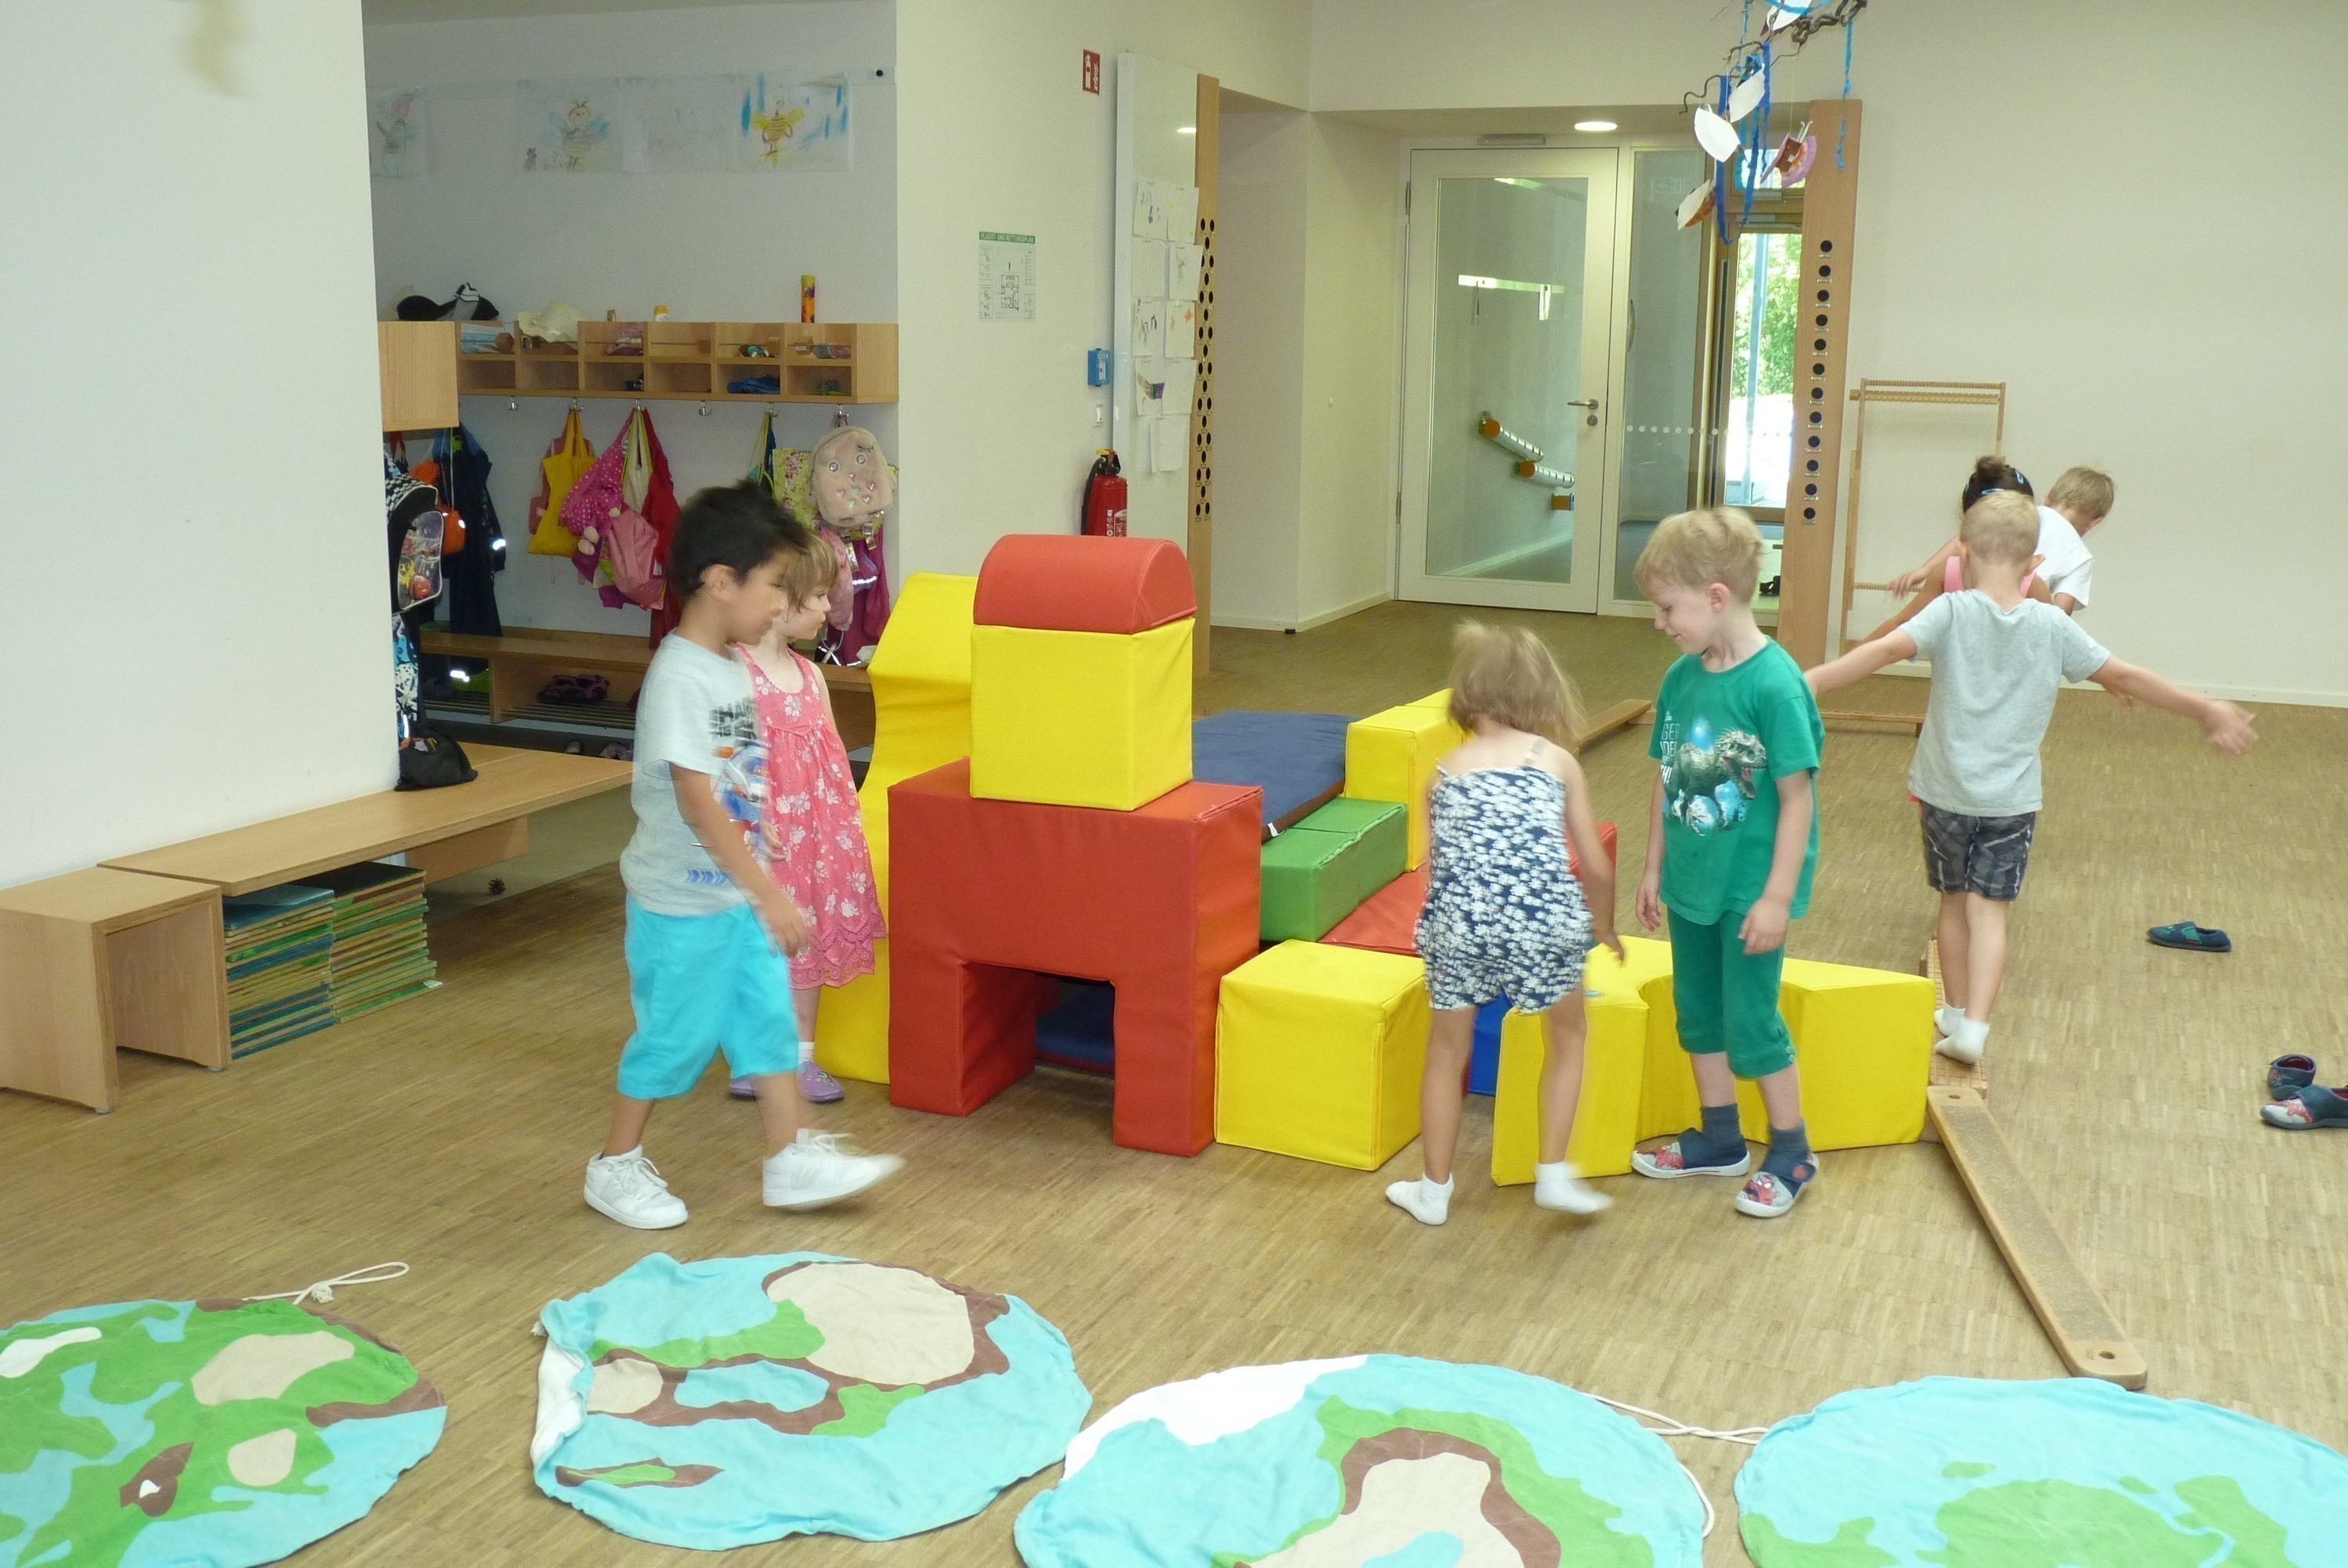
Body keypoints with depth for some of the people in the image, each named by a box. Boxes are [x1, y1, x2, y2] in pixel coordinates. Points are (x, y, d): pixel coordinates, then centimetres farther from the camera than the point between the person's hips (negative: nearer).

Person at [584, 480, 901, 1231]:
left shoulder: (733, 668, 5)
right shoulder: (678, 678, -23)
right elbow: (697, 801, -28)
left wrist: (761, 888, 19)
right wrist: (769, 893, -27)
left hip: (736, 894, 8)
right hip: (682, 901, -8)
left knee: (768, 1019, 11)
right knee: (674, 1035, 6)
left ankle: (790, 1161, 21)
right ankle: (615, 1168, 24)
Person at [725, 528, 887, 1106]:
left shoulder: (810, 675, 9)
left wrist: (847, 824, 11)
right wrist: (755, 825, -22)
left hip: (816, 831, 7)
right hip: (763, 838, -7)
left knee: (811, 941, 12)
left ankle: (802, 1056, 24)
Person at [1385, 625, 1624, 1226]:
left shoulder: (1445, 770, 19)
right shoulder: (1557, 760, 15)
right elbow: (1596, 866, 16)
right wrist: (1604, 927, 34)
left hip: (1460, 922, 1)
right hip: (1544, 921, -1)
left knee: (1447, 1052, 21)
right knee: (1568, 1038, 25)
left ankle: (1433, 1192, 30)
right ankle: (1554, 1174, 22)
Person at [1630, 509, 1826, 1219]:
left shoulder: (1774, 685, -22)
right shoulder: (1682, 678, -2)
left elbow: (1797, 797, -18)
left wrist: (1777, 897, -17)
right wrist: (1655, 870, 12)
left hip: (1750, 890, -7)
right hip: (1691, 883, 7)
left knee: (1751, 1022, 4)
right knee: (1697, 1013, 17)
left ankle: (1791, 1153, 24)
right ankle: (1720, 1139, 35)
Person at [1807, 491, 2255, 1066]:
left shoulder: (1952, 611, -11)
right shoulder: (2052, 625, -4)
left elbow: (1888, 649, -27)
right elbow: (2124, 678, 1)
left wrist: (1816, 680, -32)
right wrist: (2207, 711, 12)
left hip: (1947, 789, 0)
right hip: (2013, 797, 0)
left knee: (1955, 901, 16)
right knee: (1989, 909, 1)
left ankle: (1957, 1013, 29)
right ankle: (1974, 1026, -13)